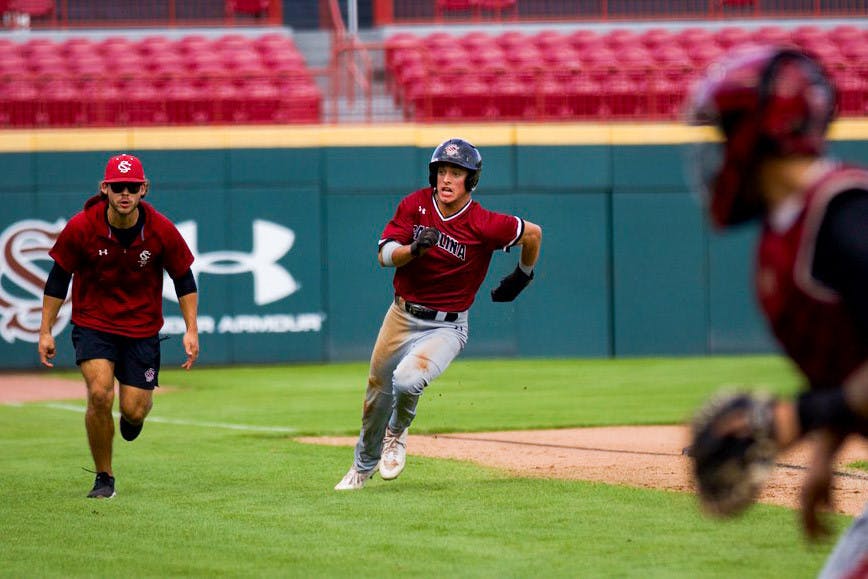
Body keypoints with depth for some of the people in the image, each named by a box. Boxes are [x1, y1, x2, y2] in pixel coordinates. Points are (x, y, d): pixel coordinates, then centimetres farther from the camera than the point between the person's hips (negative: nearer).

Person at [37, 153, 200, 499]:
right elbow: (58, 278, -3)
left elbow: (184, 279, 0)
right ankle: (104, 479, -2)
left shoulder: (161, 231, -13)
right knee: (100, 394, -21)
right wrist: (45, 331, -3)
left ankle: (135, 411, 38)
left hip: (142, 329, 1)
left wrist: (191, 330, -5)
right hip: (92, 324, -1)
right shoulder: (81, 227, -15)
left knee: (133, 411, -4)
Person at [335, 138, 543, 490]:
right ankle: (363, 466, 42)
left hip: (446, 326, -4)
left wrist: (522, 277, 11)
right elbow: (385, 255, -13)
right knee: (378, 391, 15)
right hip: (401, 316, 4)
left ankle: (397, 432, 6)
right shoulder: (415, 205, -7)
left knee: (407, 380, -29)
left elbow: (533, 233, -3)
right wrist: (415, 248, -33)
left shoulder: (483, 225, -17)